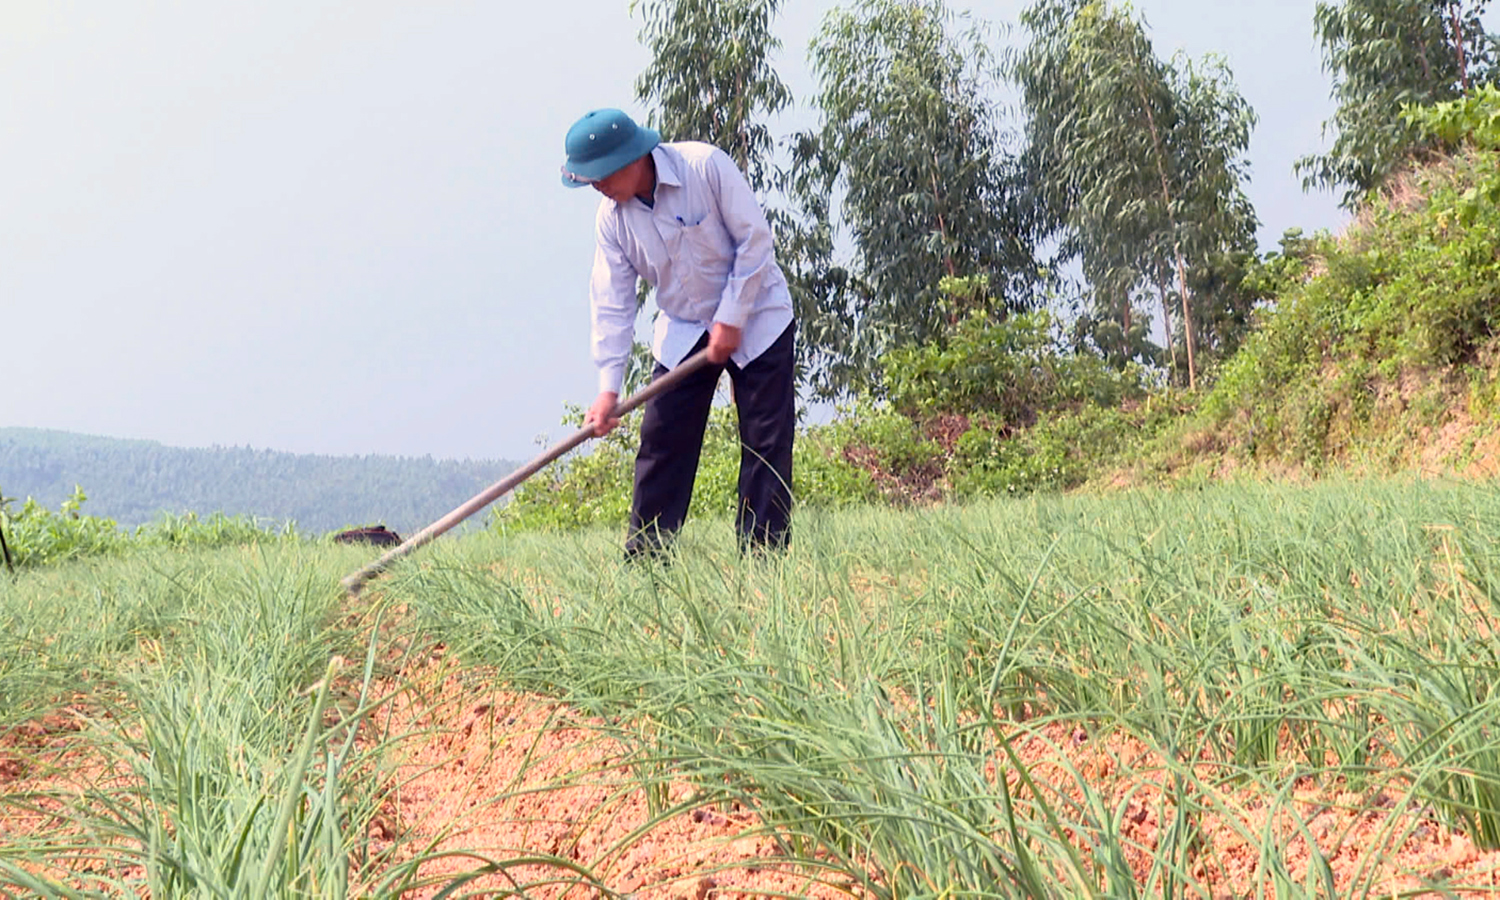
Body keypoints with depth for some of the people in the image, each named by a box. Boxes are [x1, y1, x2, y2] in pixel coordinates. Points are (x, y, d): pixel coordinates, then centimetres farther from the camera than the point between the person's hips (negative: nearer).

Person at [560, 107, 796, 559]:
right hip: (682, 331, 4)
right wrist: (608, 386, -14)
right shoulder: (611, 217, -9)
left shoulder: (706, 166, -22)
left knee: (767, 444, -5)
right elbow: (611, 302, -8)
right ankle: (643, 559, 6)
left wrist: (731, 318, -17)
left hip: (756, 317, -4)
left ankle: (762, 554, 2)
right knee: (661, 443, -1)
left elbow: (755, 238, -17)